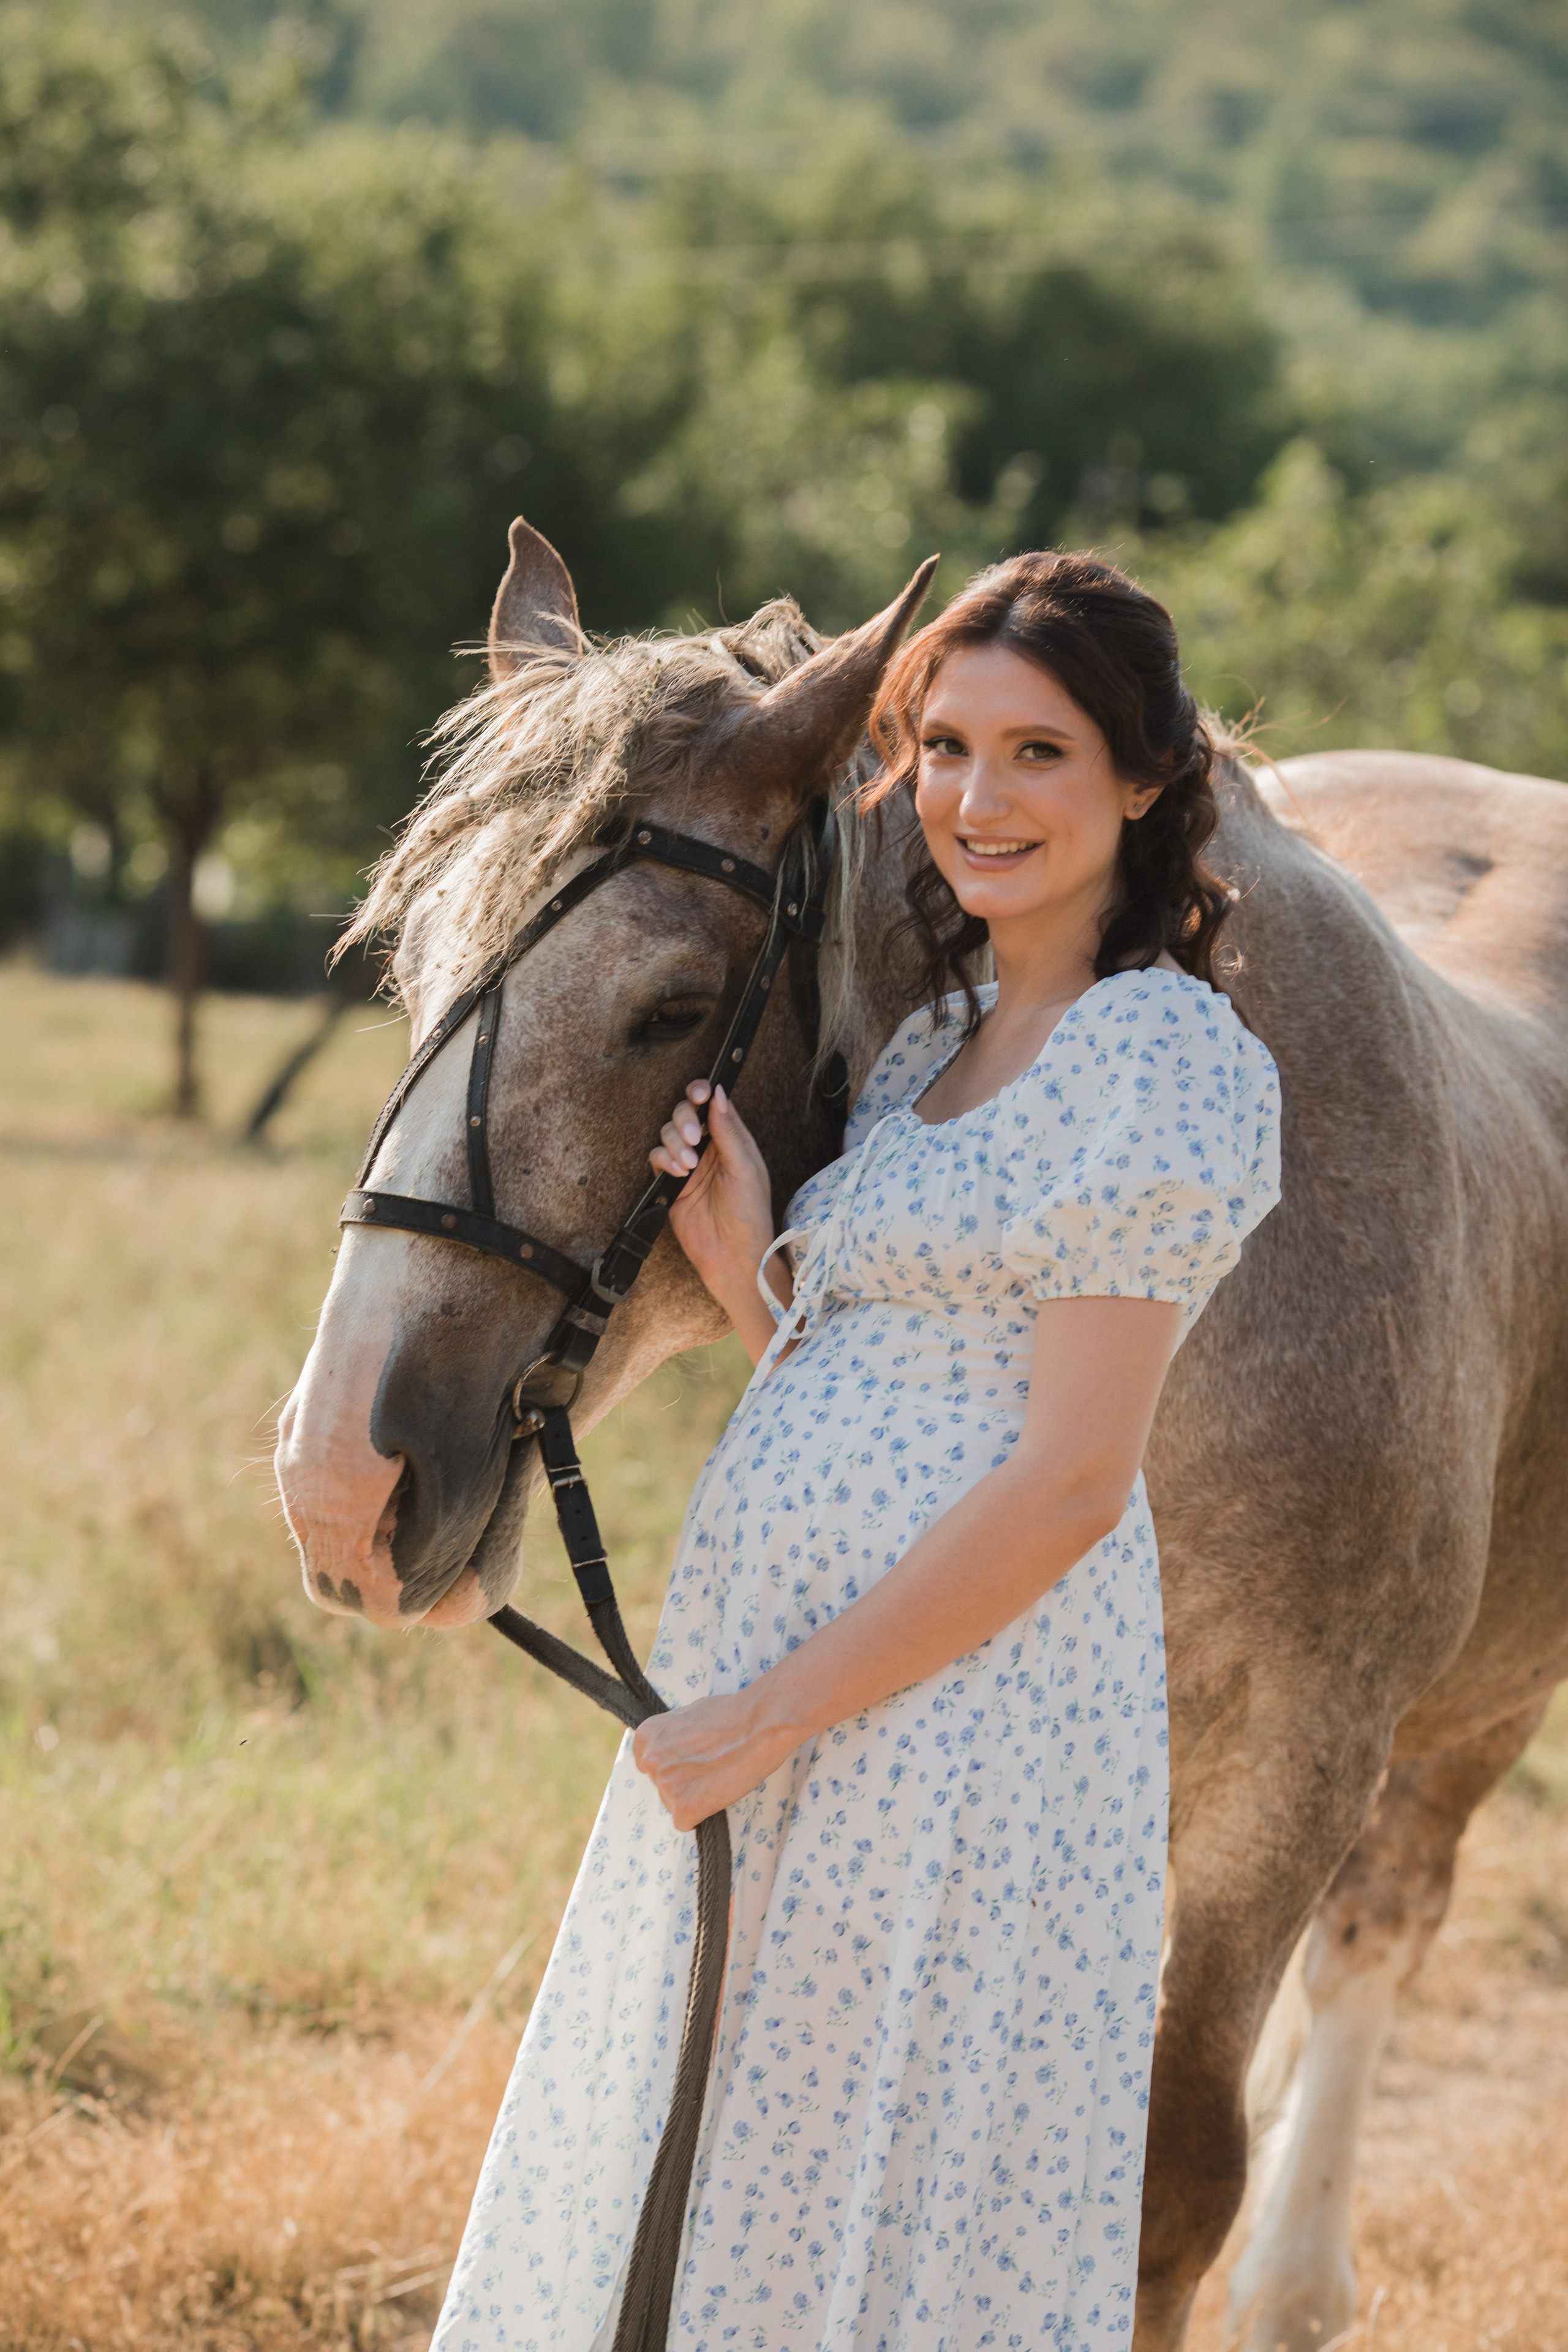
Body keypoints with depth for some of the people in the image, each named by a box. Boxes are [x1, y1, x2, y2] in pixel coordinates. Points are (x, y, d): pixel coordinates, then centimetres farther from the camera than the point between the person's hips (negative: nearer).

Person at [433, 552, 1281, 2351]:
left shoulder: (1168, 1061, -14)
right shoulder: (946, 1034, 13)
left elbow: (1068, 1485, -19)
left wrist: (772, 1718, -17)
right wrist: (736, 1251, -3)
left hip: (963, 1701, -9)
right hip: (769, 1676, 9)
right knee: (685, 2186, 18)